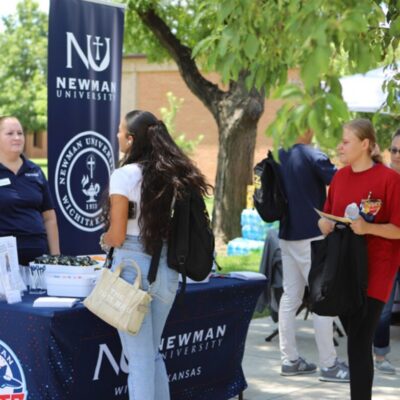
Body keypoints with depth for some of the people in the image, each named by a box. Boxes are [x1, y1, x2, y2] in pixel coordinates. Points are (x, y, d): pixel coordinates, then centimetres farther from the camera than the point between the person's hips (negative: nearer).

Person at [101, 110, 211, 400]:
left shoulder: (125, 175, -11)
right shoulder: (175, 175, 6)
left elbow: (117, 236, -11)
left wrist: (104, 240, 10)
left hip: (133, 266, -6)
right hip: (167, 268, 6)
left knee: (140, 357, 0)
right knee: (153, 354, 19)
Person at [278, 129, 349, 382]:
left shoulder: (279, 157, 9)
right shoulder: (313, 156, -15)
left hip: (287, 235, 7)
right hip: (311, 236, -7)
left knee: (291, 297, 10)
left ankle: (290, 360, 12)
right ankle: (329, 365, 0)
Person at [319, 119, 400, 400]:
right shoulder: (340, 176, 7)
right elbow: (328, 218, 17)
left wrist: (368, 228, -27)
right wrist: (326, 224, -5)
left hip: (373, 273, -6)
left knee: (359, 344, -8)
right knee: (355, 339, 13)